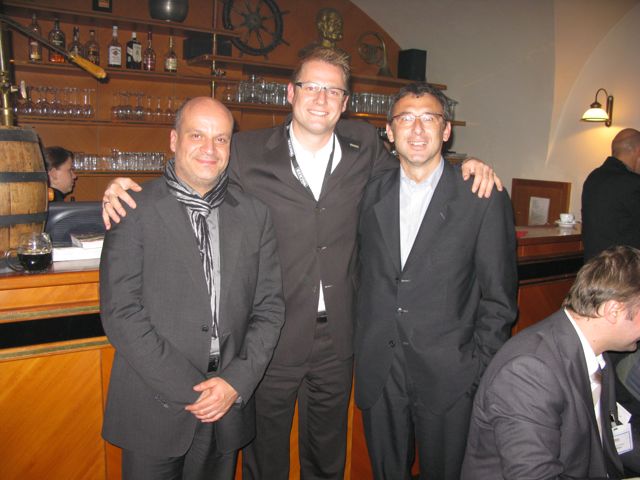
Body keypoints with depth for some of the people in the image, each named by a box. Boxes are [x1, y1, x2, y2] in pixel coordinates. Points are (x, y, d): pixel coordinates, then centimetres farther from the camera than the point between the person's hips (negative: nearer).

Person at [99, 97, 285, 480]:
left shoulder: (255, 214, 3)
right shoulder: (134, 211, -7)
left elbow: (270, 306, 2)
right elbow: (120, 312, -11)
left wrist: (237, 382, -9)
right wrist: (188, 390, -14)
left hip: (229, 405, 3)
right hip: (155, 409, -2)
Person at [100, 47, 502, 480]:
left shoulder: (364, 145, 0)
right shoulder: (247, 152, -8)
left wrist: (467, 167, 1)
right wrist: (124, 188, -16)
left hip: (336, 339, 3)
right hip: (272, 337, -2)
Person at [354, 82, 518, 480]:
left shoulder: (485, 201, -7)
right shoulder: (371, 195, 3)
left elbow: (499, 300, -5)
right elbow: (366, 279, 8)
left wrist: (480, 372, -7)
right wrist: (362, 350, 3)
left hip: (448, 376, -2)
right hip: (378, 375, 3)